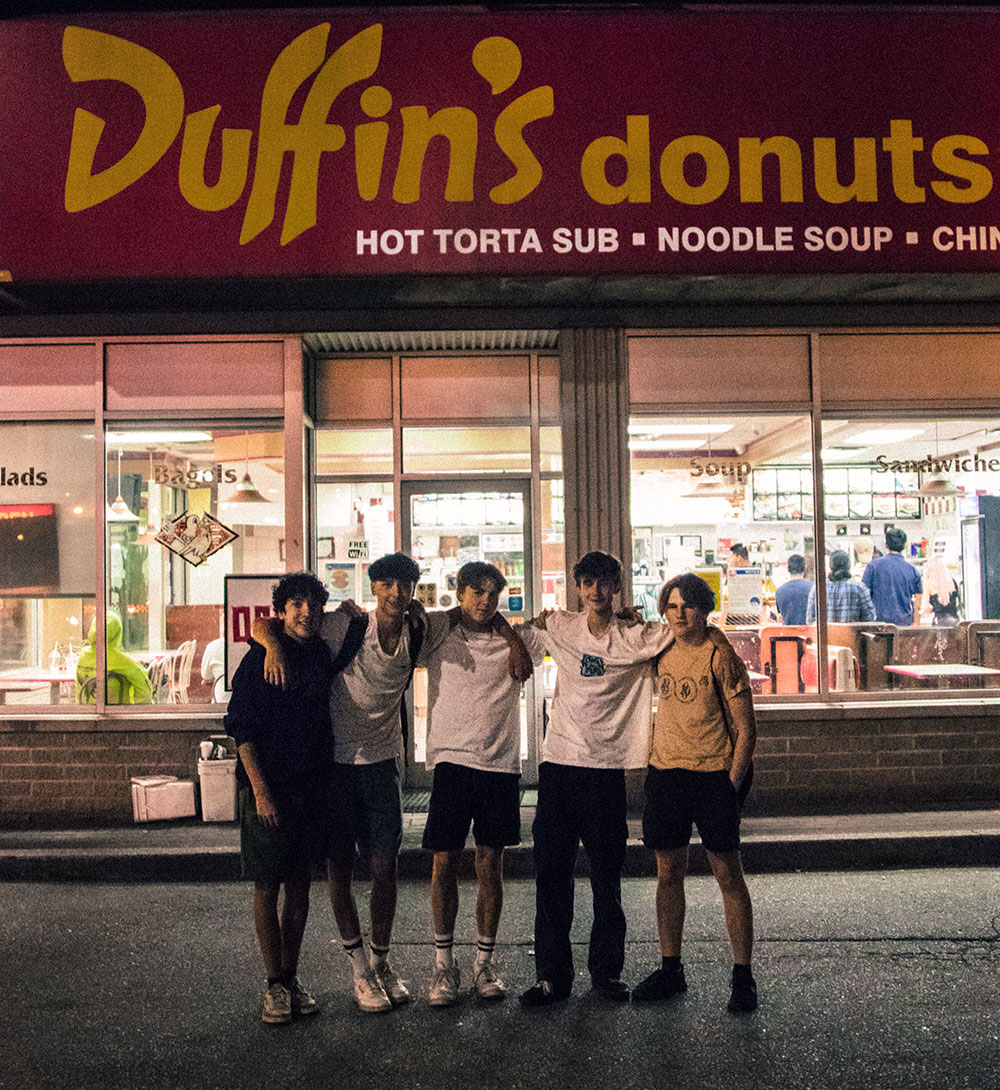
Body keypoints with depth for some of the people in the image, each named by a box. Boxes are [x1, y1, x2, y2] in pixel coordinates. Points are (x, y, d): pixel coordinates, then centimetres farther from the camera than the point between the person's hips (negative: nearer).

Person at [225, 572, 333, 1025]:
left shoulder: (323, 655, 7)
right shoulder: (259, 659, -9)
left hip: (312, 785, 5)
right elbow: (242, 729, -11)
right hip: (269, 788, -5)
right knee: (267, 888, 4)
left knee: (300, 885, 12)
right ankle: (275, 985, 17)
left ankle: (292, 977, 24)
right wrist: (261, 791, -15)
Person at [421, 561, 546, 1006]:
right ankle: (443, 962, 19)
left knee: (490, 868, 7)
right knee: (445, 865, 3)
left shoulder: (517, 638, 7)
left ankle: (485, 960, 22)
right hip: (452, 761, -1)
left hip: (501, 764, 1)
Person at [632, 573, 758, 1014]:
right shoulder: (661, 653, 7)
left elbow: (745, 729, -7)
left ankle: (742, 976, 13)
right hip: (664, 773, 5)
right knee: (668, 873, 10)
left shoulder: (721, 658, -8)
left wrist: (732, 785, -12)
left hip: (713, 775, -5)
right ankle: (670, 969, 23)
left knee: (728, 874, 2)